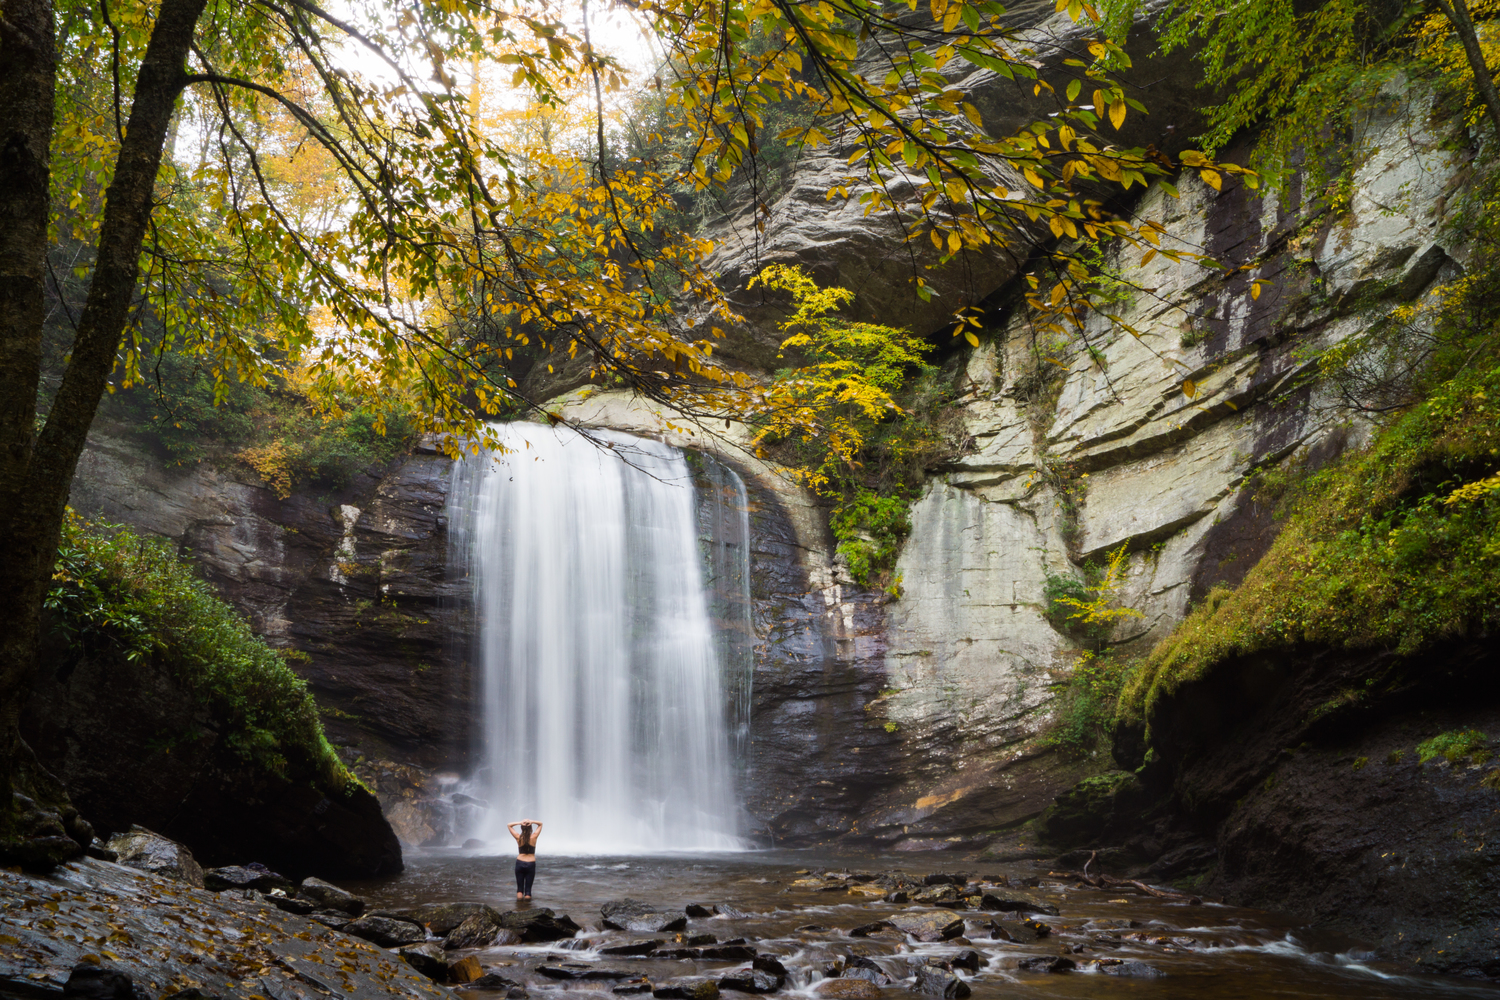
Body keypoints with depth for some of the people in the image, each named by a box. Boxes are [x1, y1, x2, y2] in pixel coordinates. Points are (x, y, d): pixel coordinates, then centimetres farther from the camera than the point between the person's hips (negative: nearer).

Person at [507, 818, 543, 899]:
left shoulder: (518, 838, -4)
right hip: (531, 864, -1)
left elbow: (509, 825, 6)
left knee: (519, 886, 10)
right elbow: (540, 824, 9)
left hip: (520, 863, 1)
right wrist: (531, 822, -9)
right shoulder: (534, 837, -5)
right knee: (528, 887, 5)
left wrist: (519, 822, -9)